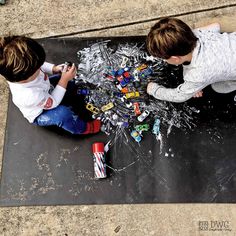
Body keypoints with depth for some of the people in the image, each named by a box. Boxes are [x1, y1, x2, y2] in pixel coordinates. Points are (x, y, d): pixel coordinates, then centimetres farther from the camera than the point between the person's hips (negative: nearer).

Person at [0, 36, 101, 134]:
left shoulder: (19, 71, -31)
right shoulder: (30, 96, -49)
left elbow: (42, 66, -7)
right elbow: (53, 103, -29)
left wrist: (55, 68, -23)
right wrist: (64, 80, -31)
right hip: (39, 115, -7)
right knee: (62, 113, -35)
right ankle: (82, 128, -5)